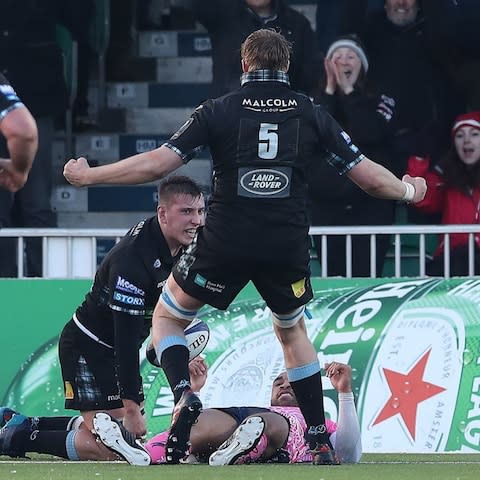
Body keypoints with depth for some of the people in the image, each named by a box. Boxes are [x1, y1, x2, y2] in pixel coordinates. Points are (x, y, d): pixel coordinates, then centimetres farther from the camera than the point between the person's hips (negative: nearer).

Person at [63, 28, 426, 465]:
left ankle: (183, 394, -9)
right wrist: (409, 191, 27)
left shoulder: (219, 111, -1)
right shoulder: (312, 114, 4)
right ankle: (321, 442, 20)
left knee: (167, 317, 19)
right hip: (289, 245, 2)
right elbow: (367, 175, 6)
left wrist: (87, 176, 6)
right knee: (293, 331, 28)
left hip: (226, 241, -2)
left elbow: (156, 163, -6)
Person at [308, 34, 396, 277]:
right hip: (326, 205, 2)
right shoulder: (317, 102, 11)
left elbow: (371, 134, -13)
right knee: (333, 278, -1)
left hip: (370, 207, -2)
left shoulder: (379, 102, 7)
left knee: (367, 278, -9)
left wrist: (349, 91, -9)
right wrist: (330, 91, -8)